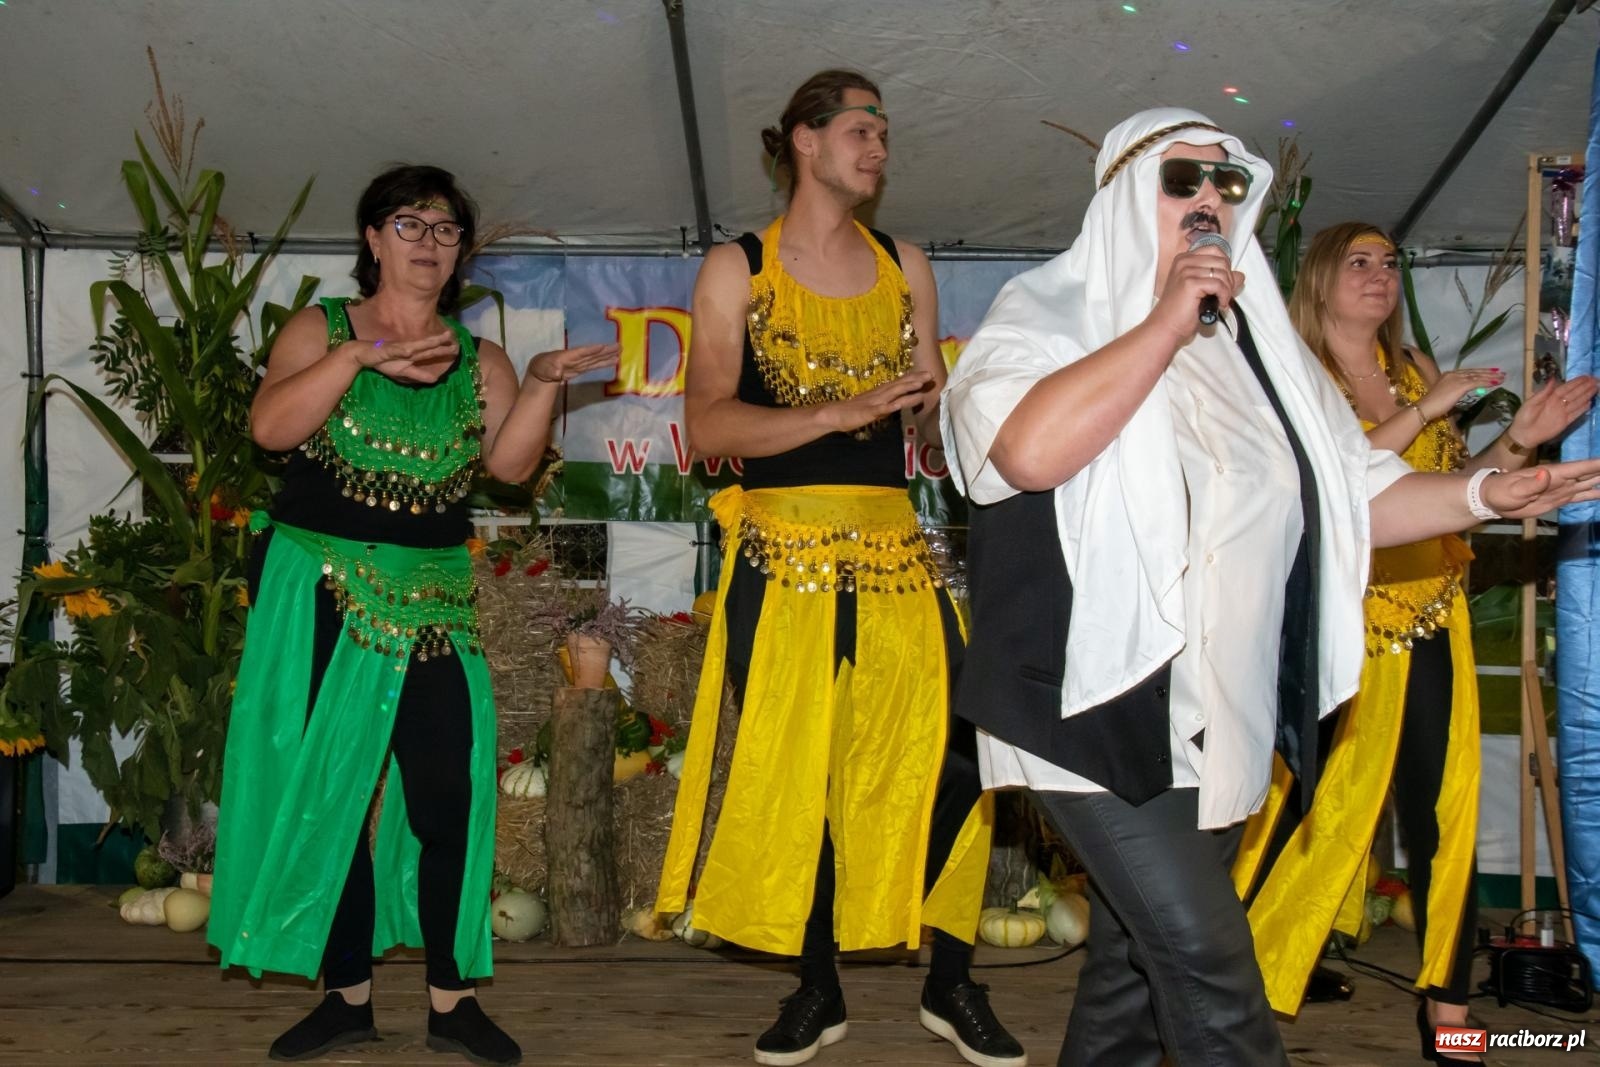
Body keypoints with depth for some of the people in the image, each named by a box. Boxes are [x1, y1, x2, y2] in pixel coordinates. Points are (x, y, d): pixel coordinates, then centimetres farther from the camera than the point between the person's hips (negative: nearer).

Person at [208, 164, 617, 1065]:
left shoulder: (481, 362, 11)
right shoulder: (322, 330, 5)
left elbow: (509, 462, -4)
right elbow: (271, 426, -12)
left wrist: (544, 384, -18)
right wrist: (359, 356, -22)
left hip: (431, 600, 1)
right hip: (318, 589, -1)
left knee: (447, 790, -6)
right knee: (325, 788, 2)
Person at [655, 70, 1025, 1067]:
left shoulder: (905, 265, 13)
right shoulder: (737, 268, 2)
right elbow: (708, 425, -9)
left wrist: (936, 396, -5)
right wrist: (842, 412, -17)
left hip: (893, 543, 3)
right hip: (781, 549, -2)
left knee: (953, 752, -7)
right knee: (790, 772, 3)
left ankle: (952, 985, 10)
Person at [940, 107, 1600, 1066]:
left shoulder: (1258, 343, 15)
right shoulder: (1051, 314, -3)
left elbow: (1354, 494, 15)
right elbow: (1029, 450, -24)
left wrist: (1483, 494, -2)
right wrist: (1166, 323, -17)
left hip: (1224, 724, 6)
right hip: (1105, 708, -6)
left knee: (1138, 962, 15)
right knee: (1210, 973, -13)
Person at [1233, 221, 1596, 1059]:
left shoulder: (1417, 372, 14)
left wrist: (1520, 440, 2)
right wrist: (1421, 414, -18)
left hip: (1429, 617, 5)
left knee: (1444, 812, 3)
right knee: (1317, 808, -3)